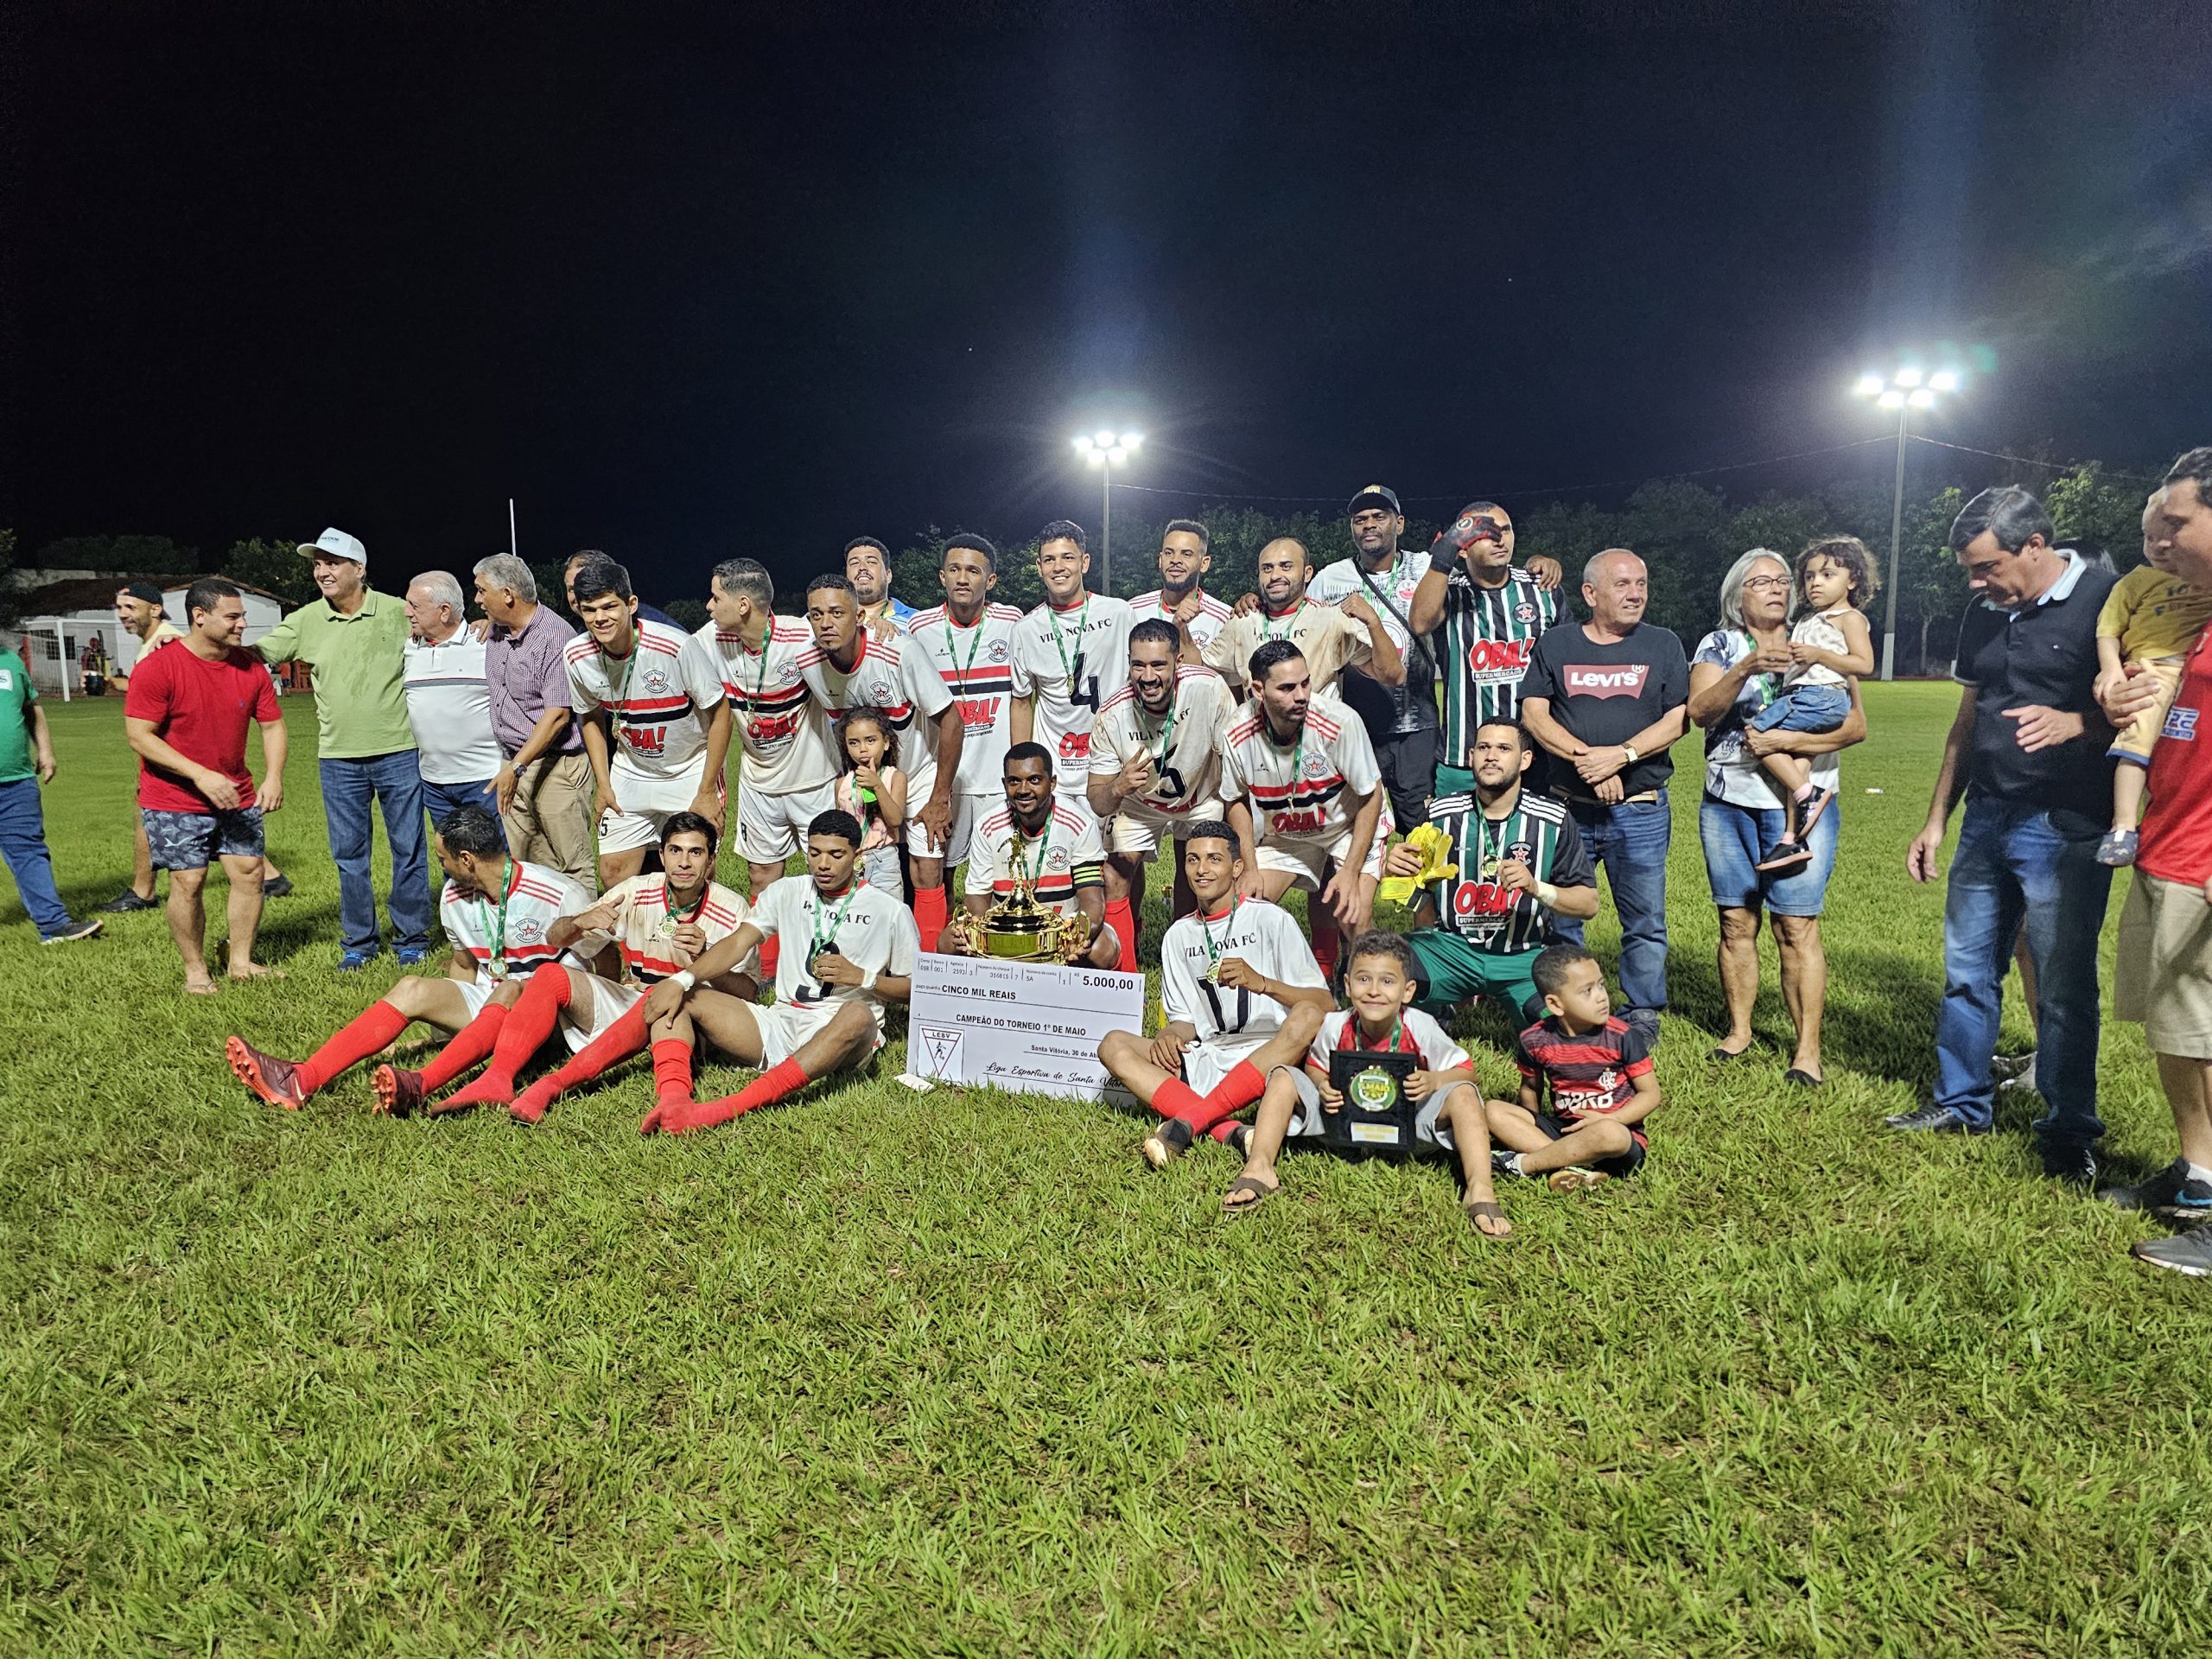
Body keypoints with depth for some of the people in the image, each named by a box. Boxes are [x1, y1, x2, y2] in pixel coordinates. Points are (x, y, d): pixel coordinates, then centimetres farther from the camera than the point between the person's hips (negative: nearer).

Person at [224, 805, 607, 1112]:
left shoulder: (562, 896, -17)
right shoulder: (454, 897, 4)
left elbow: (606, 962, -8)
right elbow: (464, 964, 19)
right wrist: (439, 1020, 15)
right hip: (488, 1004, 6)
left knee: (511, 990, -38)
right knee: (412, 988, -16)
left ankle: (420, 1086, -57)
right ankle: (300, 1081, -30)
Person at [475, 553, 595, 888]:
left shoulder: (555, 637, -16)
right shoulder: (495, 631, 10)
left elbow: (558, 714, -21)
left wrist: (517, 767, -25)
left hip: (555, 766, -8)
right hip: (512, 763, 8)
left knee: (573, 867, -4)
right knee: (528, 868, 11)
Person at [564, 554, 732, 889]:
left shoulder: (676, 646, -26)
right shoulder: (576, 656, -11)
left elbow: (720, 711, -16)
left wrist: (707, 792, -14)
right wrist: (602, 783, 5)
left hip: (690, 771, -4)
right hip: (630, 776, 4)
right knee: (613, 874, 4)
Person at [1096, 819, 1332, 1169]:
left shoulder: (1271, 919, -1)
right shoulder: (1179, 935, 13)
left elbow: (1326, 1006, -8)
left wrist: (1261, 983, -23)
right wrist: (1170, 1035, -9)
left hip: (1268, 1058, -4)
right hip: (1206, 1061, 4)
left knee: (1308, 1017, -34)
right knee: (1114, 1045, -15)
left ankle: (1188, 1121, -34)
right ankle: (1229, 1131, -34)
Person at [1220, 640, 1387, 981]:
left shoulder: (1340, 723, -30)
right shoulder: (1239, 738, -21)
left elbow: (1372, 796, -18)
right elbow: (1238, 802, 0)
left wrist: (1350, 872, -21)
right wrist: (1250, 869, -8)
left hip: (1349, 828, -3)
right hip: (1283, 835, 3)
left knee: (1353, 922, -19)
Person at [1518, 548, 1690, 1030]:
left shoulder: (1664, 646, 9)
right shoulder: (1556, 643, 8)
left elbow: (1678, 719, 0)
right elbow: (1534, 714, -1)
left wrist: (1621, 755, -15)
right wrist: (1586, 758, -14)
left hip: (1640, 809, 0)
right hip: (1567, 806, 0)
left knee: (1645, 920, 4)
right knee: (1560, 918, 6)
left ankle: (1643, 1017, 17)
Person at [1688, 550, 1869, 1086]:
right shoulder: (1719, 645, 8)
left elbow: (1856, 725, -4)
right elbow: (1700, 711, -10)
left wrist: (1784, 741, -15)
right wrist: (1747, 669, -25)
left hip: (1799, 807, -1)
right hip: (1726, 805, 2)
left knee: (1797, 925, -6)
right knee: (1736, 921, 6)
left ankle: (1808, 1049, -2)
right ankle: (1738, 1031, 18)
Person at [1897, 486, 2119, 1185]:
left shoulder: (2107, 602, -9)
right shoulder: (1986, 616, 11)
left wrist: (2074, 723, -28)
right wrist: (1936, 819, 16)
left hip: (2064, 831, -6)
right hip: (1987, 819, 6)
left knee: (2064, 988, 2)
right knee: (1966, 971, 12)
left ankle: (2069, 1131, 16)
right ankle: (1961, 1104, 26)